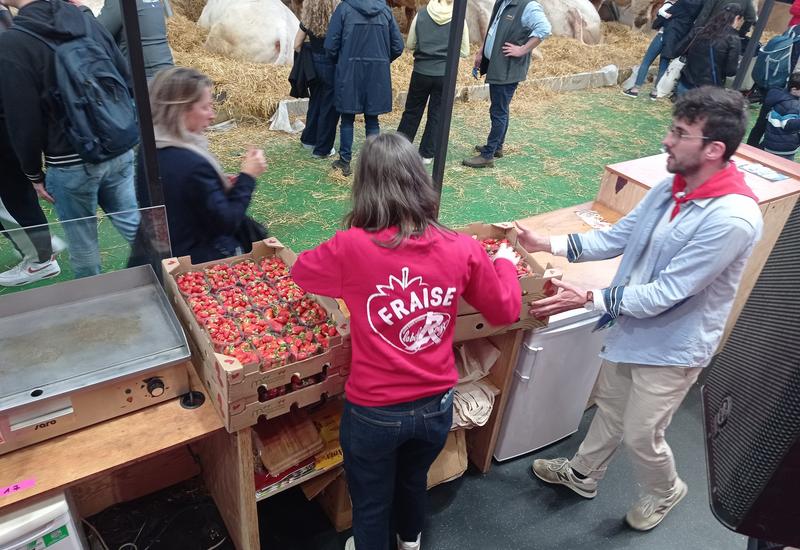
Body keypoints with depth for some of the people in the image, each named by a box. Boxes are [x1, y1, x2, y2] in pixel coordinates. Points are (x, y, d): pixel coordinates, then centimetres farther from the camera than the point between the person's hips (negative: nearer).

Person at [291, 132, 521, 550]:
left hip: (373, 412, -3)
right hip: (437, 406, 4)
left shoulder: (351, 247, -22)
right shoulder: (462, 249, -14)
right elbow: (505, 312, 1)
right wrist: (505, 262, 18)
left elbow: (299, 272, -1)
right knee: (414, 478, 35)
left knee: (370, 502, 25)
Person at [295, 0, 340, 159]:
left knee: (315, 102, 23)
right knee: (329, 107, 6)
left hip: (313, 64, 5)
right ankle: (322, 149, 13)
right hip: (331, 66, -5)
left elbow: (297, 45, 3)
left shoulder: (307, 20, -2)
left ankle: (309, 139, 35)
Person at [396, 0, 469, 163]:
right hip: (445, 75, -1)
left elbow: (409, 45, 5)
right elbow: (465, 52, 2)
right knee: (437, 115, 11)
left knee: (412, 111, 15)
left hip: (421, 72, 1)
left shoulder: (421, 14, -3)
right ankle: (427, 154, 16)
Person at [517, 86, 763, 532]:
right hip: (633, 325, 7)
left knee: (640, 435, 13)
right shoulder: (672, 186, -6)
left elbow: (666, 293, -29)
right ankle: (583, 474, 49)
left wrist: (588, 299, -28)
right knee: (610, 406, 25)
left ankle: (665, 492, 46)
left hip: (672, 345, -7)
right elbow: (619, 236, 4)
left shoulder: (732, 219, -31)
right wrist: (549, 244, -3)